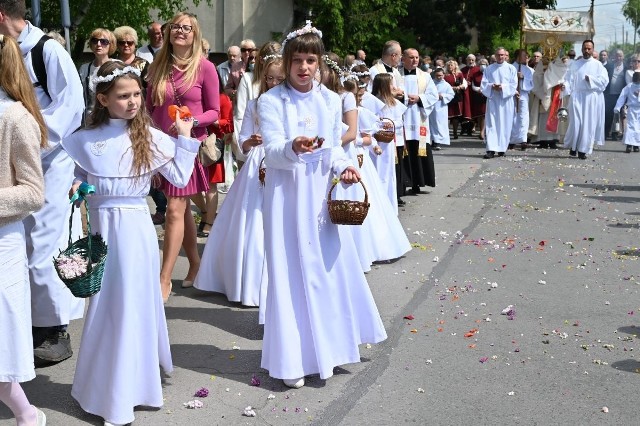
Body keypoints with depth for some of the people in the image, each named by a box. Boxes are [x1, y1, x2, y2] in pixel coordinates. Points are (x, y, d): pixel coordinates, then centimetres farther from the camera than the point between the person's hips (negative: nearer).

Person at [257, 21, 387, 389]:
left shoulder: (331, 100, 7)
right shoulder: (272, 101, -6)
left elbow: (335, 148, 13)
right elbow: (272, 150, -16)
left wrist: (344, 167, -7)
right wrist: (293, 147, -37)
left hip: (322, 196, 4)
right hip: (288, 198, -4)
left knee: (330, 269, 8)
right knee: (291, 273, -2)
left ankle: (326, 347, 25)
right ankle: (293, 358, 8)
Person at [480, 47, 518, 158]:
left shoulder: (511, 68, 7)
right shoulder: (489, 69, 11)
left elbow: (514, 85, 0)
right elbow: (483, 84, 5)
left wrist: (502, 87, -15)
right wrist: (492, 86, -14)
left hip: (506, 100, 0)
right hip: (492, 99, 0)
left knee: (505, 124, 1)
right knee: (491, 124, -7)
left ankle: (502, 148, 9)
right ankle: (491, 149, -12)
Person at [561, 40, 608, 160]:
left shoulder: (598, 65, 5)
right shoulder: (574, 64, 9)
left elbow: (605, 80, -2)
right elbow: (570, 80, 3)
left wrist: (590, 79, -13)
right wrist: (565, 86, -16)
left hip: (592, 98, 0)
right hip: (577, 96, 0)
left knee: (588, 123, -1)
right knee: (575, 122, -5)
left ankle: (583, 150, 2)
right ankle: (573, 146, 10)